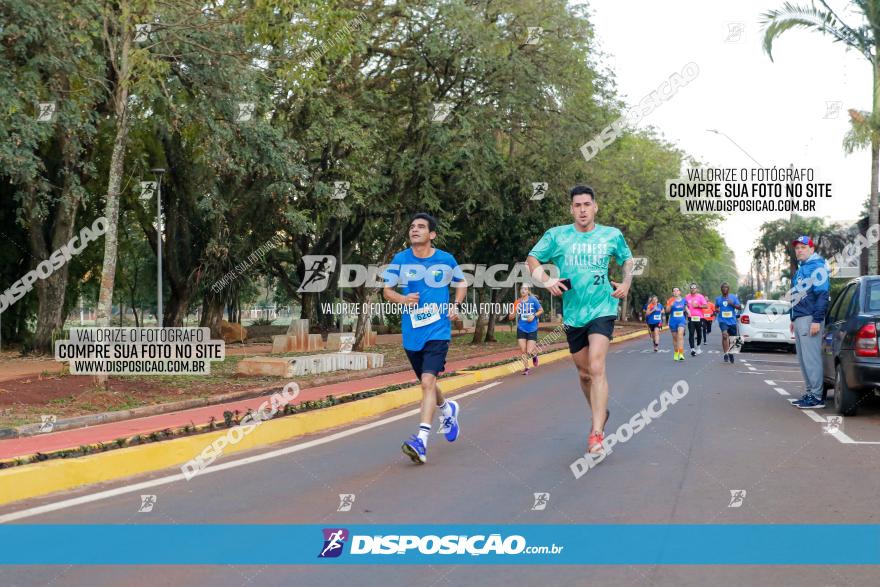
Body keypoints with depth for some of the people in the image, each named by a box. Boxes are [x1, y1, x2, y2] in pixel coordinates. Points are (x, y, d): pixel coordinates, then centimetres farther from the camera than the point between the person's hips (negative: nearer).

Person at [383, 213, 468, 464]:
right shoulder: (400, 260, 1)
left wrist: (455, 305, -3)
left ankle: (421, 441, -25)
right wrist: (402, 299, -15)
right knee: (426, 383, 17)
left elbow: (461, 284, 15)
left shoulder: (446, 260, -1)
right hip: (412, 332, 3)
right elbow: (387, 290, 6)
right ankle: (448, 410, 50)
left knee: (428, 381, -20)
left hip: (438, 329, -3)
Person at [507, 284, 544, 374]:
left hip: (532, 329, -2)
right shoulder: (518, 302, -3)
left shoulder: (533, 300, -8)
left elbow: (541, 310, 4)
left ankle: (535, 354, 31)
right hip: (521, 329, 2)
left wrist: (534, 315, -13)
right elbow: (510, 317, -2)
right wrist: (515, 311, -21)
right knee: (523, 350, -2)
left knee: (529, 352, -5)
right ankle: (526, 368, 18)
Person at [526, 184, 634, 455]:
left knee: (596, 367, -19)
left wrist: (626, 283, 5)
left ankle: (596, 433, -22)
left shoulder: (612, 235, 3)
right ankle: (601, 414, 40)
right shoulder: (556, 235, 0)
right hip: (573, 314, 2)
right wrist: (546, 280, -9)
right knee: (584, 373, 13)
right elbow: (532, 259, 8)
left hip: (602, 309, -2)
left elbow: (627, 258, 21)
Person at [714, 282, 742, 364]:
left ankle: (730, 353, 32)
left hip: (732, 321, 1)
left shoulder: (733, 297, 5)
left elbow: (739, 307, 4)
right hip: (723, 320, -1)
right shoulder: (718, 299, 8)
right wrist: (716, 310, 0)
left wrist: (733, 304, -13)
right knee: (724, 335, -25)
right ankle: (726, 354, -27)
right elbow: (716, 307, 23)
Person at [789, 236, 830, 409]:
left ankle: (818, 397, -9)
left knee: (811, 359, -11)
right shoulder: (800, 269, 21)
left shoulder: (816, 267, -9)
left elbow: (822, 295, -17)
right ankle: (810, 392, 17)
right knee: (803, 359, 11)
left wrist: (817, 320, -22)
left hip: (810, 318, -10)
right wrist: (794, 320, 25)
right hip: (799, 319, 10)